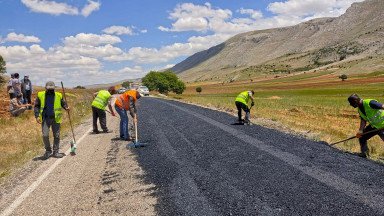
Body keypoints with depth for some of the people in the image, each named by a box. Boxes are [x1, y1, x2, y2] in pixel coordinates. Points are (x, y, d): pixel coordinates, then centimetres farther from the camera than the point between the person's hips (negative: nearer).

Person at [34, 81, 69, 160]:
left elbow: (63, 103, 15)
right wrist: (37, 116, -5)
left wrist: (66, 107, -7)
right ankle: (48, 150, 15)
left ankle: (55, 152, 18)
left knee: (56, 136, 5)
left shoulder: (58, 95, 3)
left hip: (56, 119, 1)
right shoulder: (41, 95, 2)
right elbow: (36, 106, 6)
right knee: (45, 135, -7)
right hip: (45, 118, -1)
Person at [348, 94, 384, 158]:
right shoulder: (359, 109, 2)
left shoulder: (369, 103, -25)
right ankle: (364, 153, 23)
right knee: (362, 136, 10)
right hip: (374, 126, 9)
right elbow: (363, 121, 0)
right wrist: (360, 130, -15)